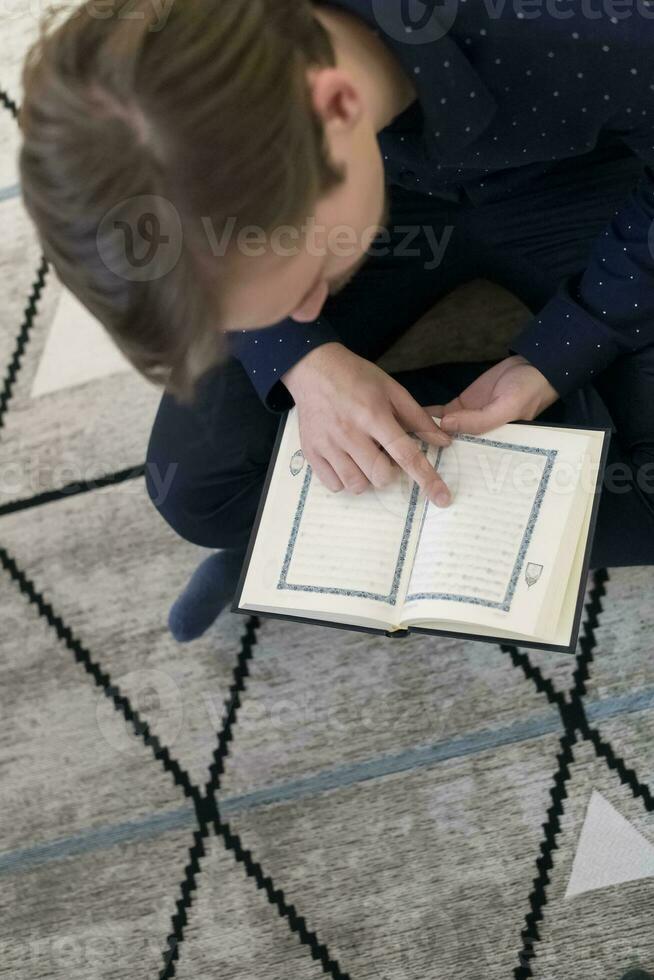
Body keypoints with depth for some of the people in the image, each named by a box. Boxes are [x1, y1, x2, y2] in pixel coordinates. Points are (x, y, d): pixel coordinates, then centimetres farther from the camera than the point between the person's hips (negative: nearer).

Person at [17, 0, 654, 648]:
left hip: (575, 182, -1)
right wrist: (302, 359, -25)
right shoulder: (178, 91, -31)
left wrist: (555, 357, -24)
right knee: (194, 486, -12)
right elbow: (211, 273, -9)